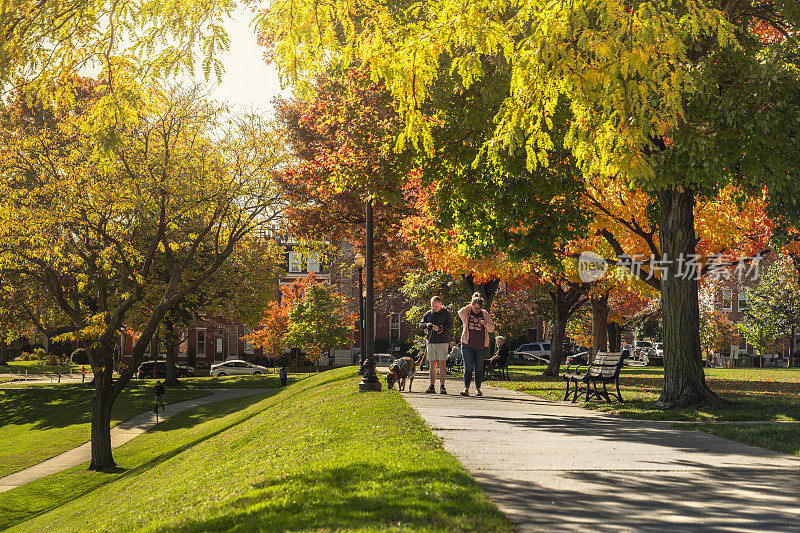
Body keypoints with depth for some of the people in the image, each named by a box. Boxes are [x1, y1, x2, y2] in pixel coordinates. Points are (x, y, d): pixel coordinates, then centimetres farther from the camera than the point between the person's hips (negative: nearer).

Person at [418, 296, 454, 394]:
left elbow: (450, 327, -6)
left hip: (443, 342, -3)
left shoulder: (447, 313, 1)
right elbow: (420, 324, 14)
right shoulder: (428, 314, 12)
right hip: (431, 342, 3)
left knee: (442, 364, -4)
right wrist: (426, 325, -8)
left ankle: (442, 386, 1)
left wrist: (440, 328, -21)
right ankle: (432, 386, 6)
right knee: (432, 365, 4)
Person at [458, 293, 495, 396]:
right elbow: (460, 313, -20)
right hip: (467, 345, -1)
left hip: (481, 346, 1)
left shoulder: (485, 314, 8)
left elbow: (491, 329, 8)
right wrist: (469, 306, -9)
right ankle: (466, 388, -3)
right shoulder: (467, 313, 4)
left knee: (479, 368, 4)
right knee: (468, 367, -4)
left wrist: (486, 323, -11)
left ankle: (478, 389, 11)